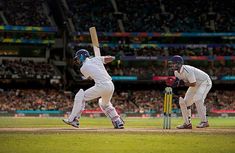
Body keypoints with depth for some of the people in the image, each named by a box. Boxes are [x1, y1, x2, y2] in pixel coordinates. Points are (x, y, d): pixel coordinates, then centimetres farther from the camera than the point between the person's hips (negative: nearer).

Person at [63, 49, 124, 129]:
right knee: (105, 104, 32)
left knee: (80, 97, 6)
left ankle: (73, 119, 1)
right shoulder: (96, 59, 16)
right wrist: (102, 61, 32)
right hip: (111, 86, 6)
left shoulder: (83, 68, 4)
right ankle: (118, 122, 25)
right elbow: (112, 58, 16)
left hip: (101, 86, -6)